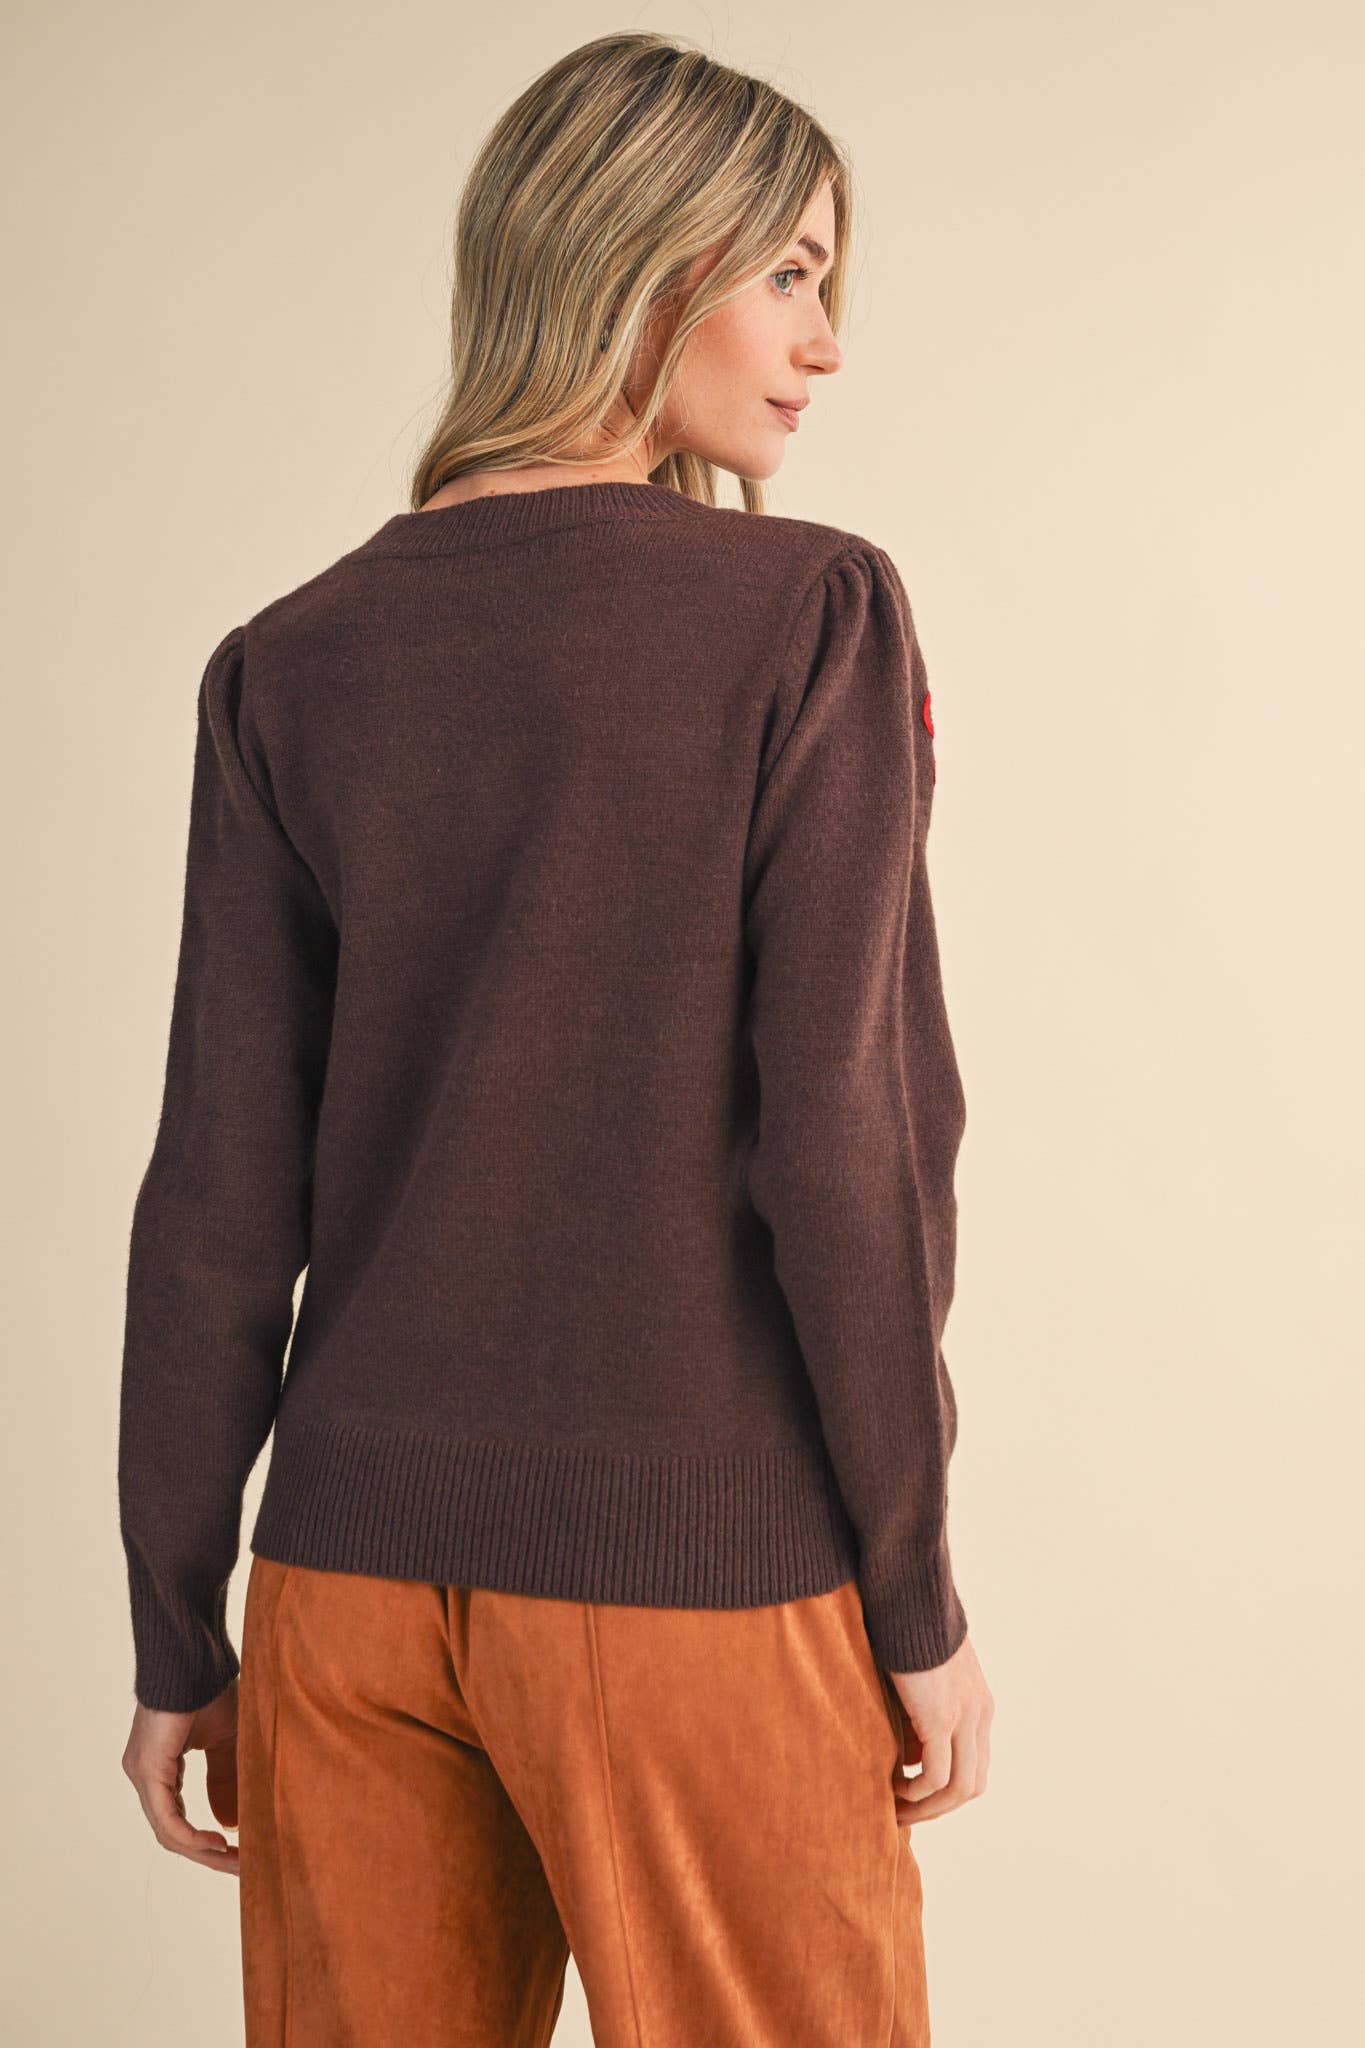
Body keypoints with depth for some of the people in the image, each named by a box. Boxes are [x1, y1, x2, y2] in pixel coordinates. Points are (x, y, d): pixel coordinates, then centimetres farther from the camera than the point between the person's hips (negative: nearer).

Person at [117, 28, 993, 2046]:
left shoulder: (288, 666, 2)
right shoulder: (812, 613, -8)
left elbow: (220, 1199, 1)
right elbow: (843, 1131, -12)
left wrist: (177, 1631, 9)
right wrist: (919, 1598, -3)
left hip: (352, 1577, 4)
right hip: (697, 1575, -4)